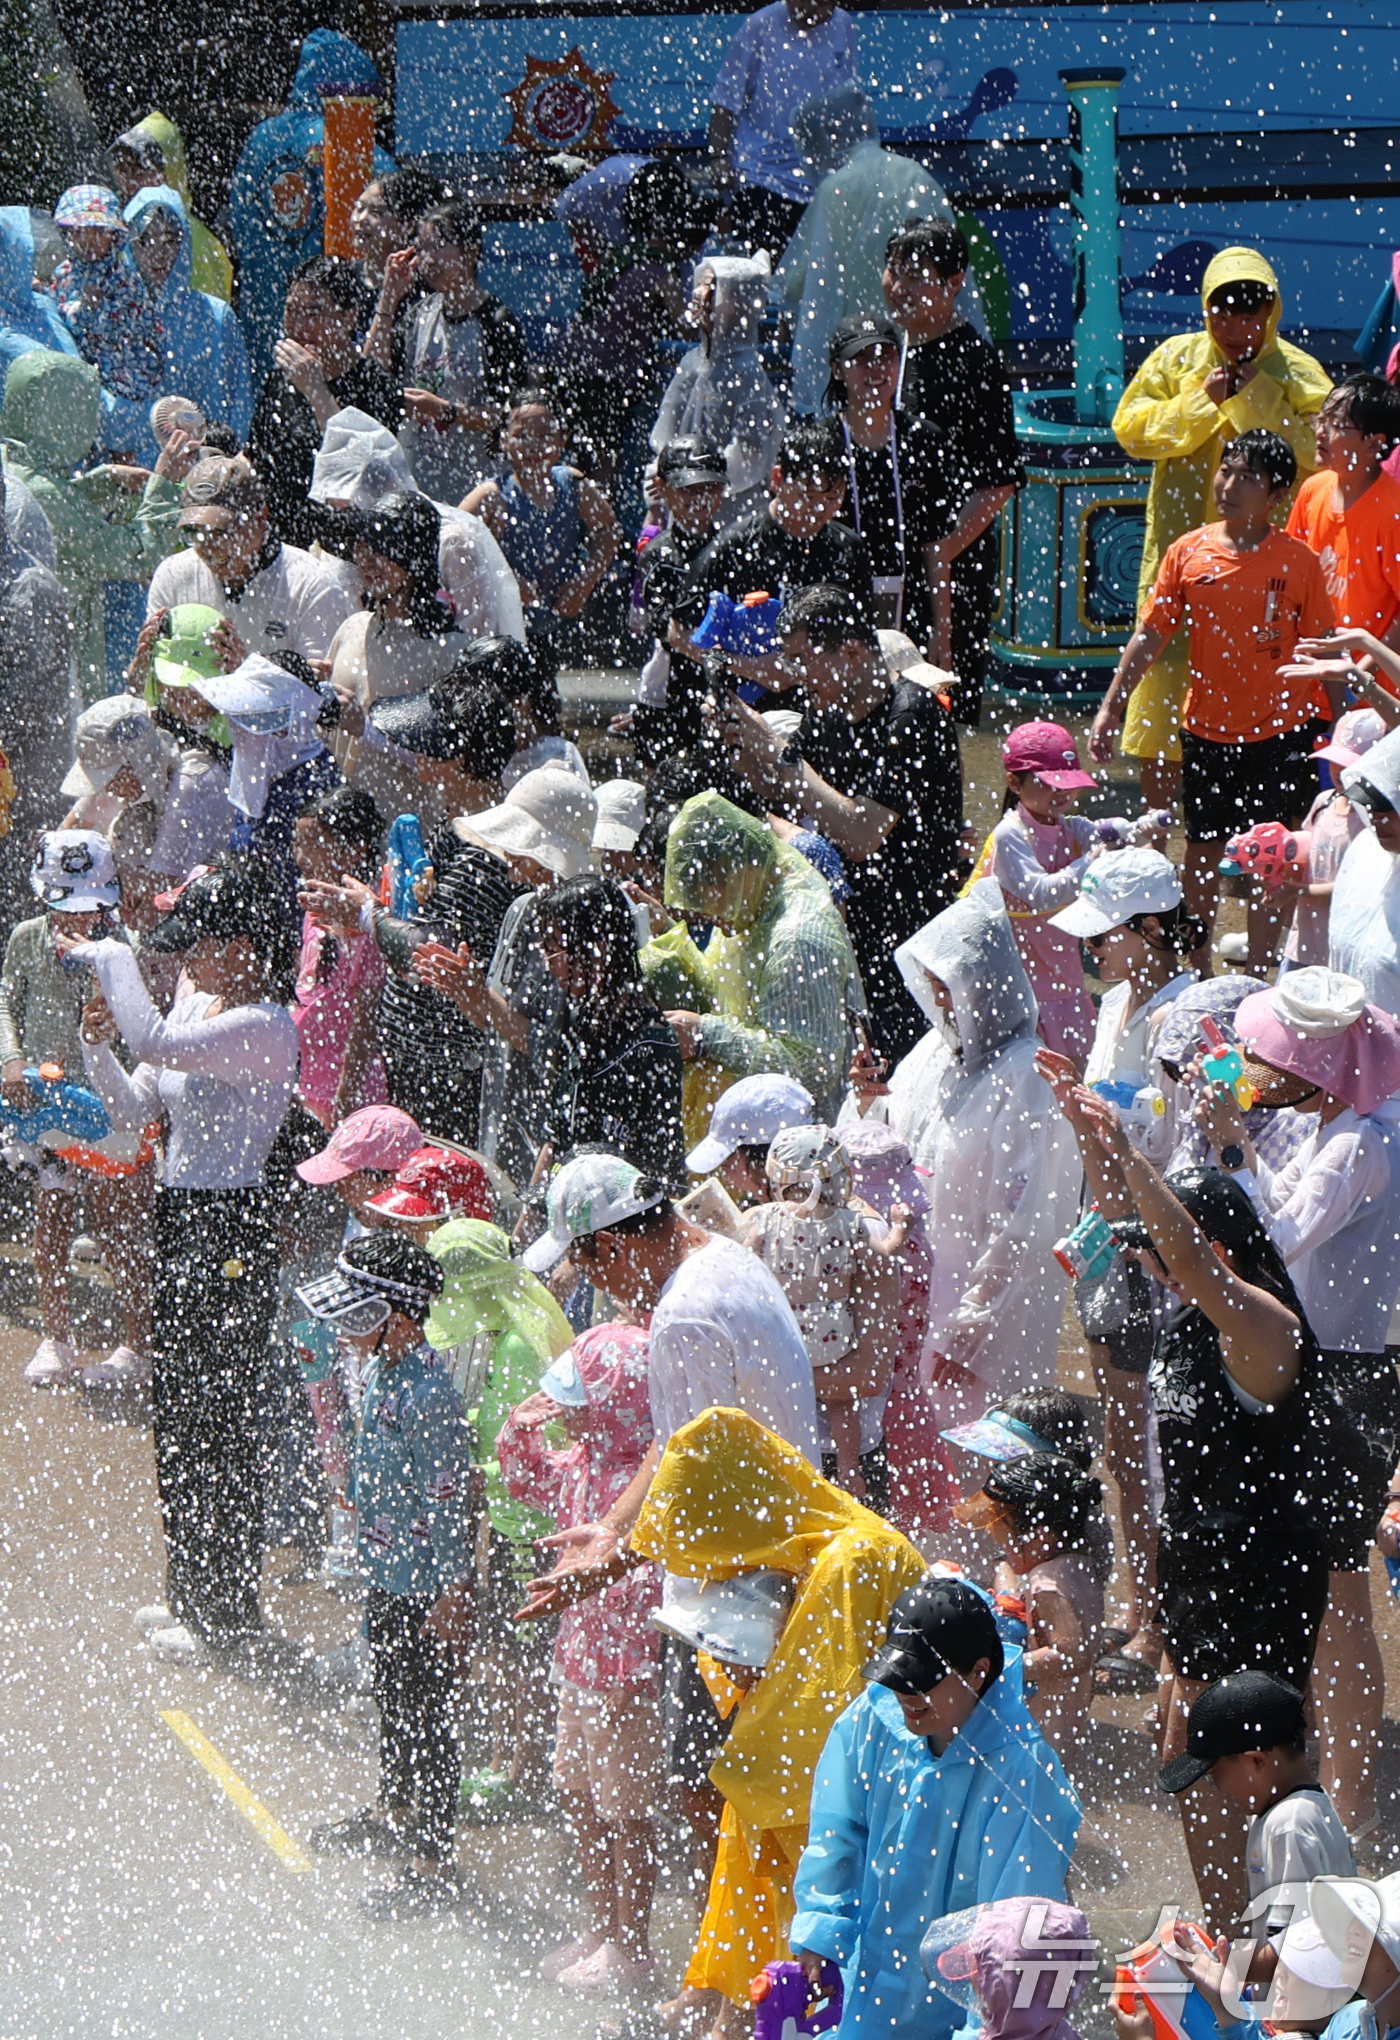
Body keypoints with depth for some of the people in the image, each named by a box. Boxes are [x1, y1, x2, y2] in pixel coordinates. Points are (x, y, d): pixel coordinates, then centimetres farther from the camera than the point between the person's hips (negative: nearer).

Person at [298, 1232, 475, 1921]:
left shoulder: (428, 1394, -26)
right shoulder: (379, 1370, 2)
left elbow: (449, 1503, -23)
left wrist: (450, 1599, -20)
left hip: (424, 1586, -9)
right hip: (385, 1575, 9)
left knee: (428, 1716, 1)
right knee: (392, 1696, 25)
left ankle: (434, 1863, 9)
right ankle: (394, 1811, 45)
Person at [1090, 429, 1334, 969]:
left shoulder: (1298, 560, -5)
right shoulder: (1189, 552, -1)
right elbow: (1149, 636, 3)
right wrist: (1110, 709, -1)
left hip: (1279, 731, -2)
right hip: (1206, 728, 2)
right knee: (1202, 851, 12)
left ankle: (1257, 978, 11)